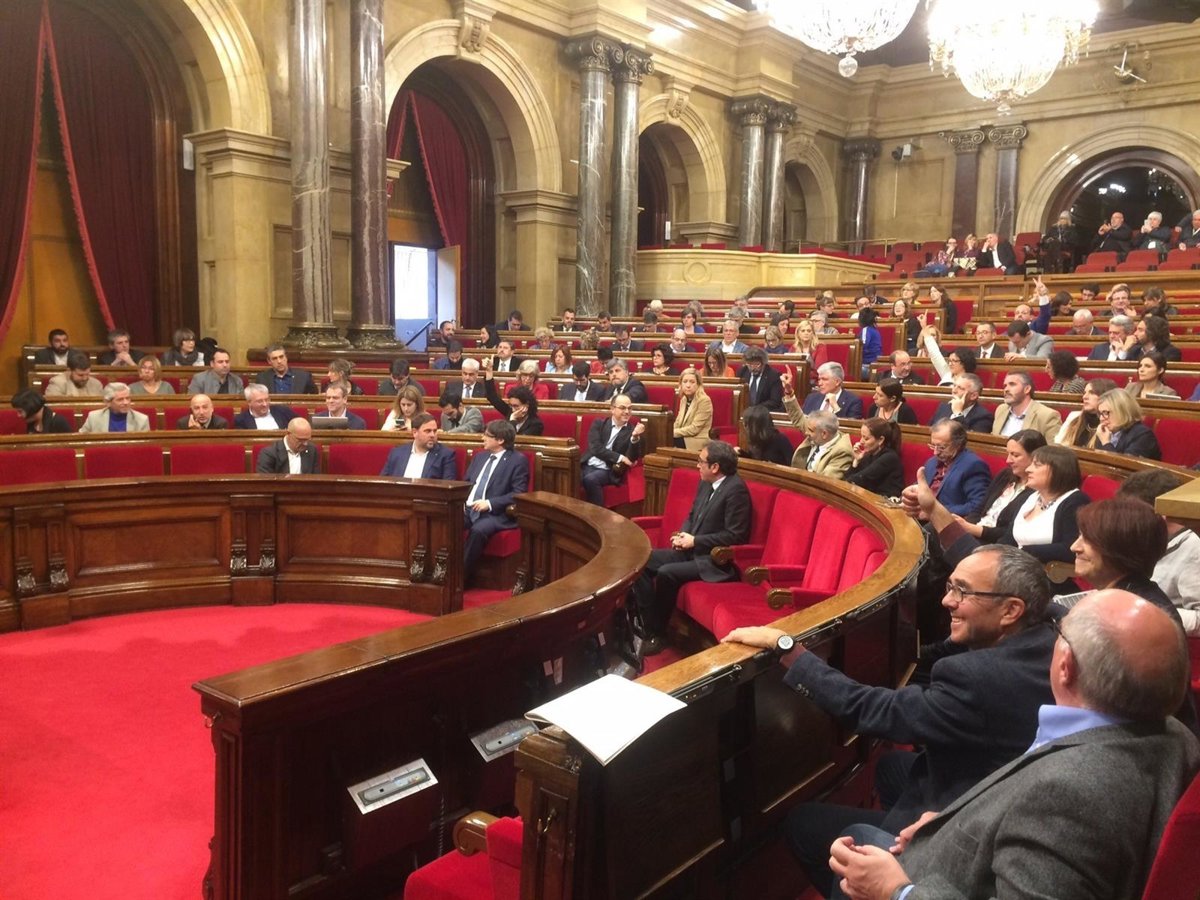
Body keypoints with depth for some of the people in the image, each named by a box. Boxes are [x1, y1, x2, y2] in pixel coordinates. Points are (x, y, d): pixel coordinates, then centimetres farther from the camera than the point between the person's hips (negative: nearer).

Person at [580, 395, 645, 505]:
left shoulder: (632, 431, 6)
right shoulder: (599, 424, 10)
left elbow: (631, 459, -6)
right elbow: (596, 448, -5)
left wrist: (635, 437, -21)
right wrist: (620, 458, -13)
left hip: (610, 471, -1)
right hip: (589, 465, 1)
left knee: (590, 479, -34)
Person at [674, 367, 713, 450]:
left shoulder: (704, 401, -14)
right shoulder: (684, 399, 11)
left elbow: (694, 428, -18)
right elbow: (678, 423, 12)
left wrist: (672, 433, -17)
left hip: (698, 442, -7)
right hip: (683, 438, 7)